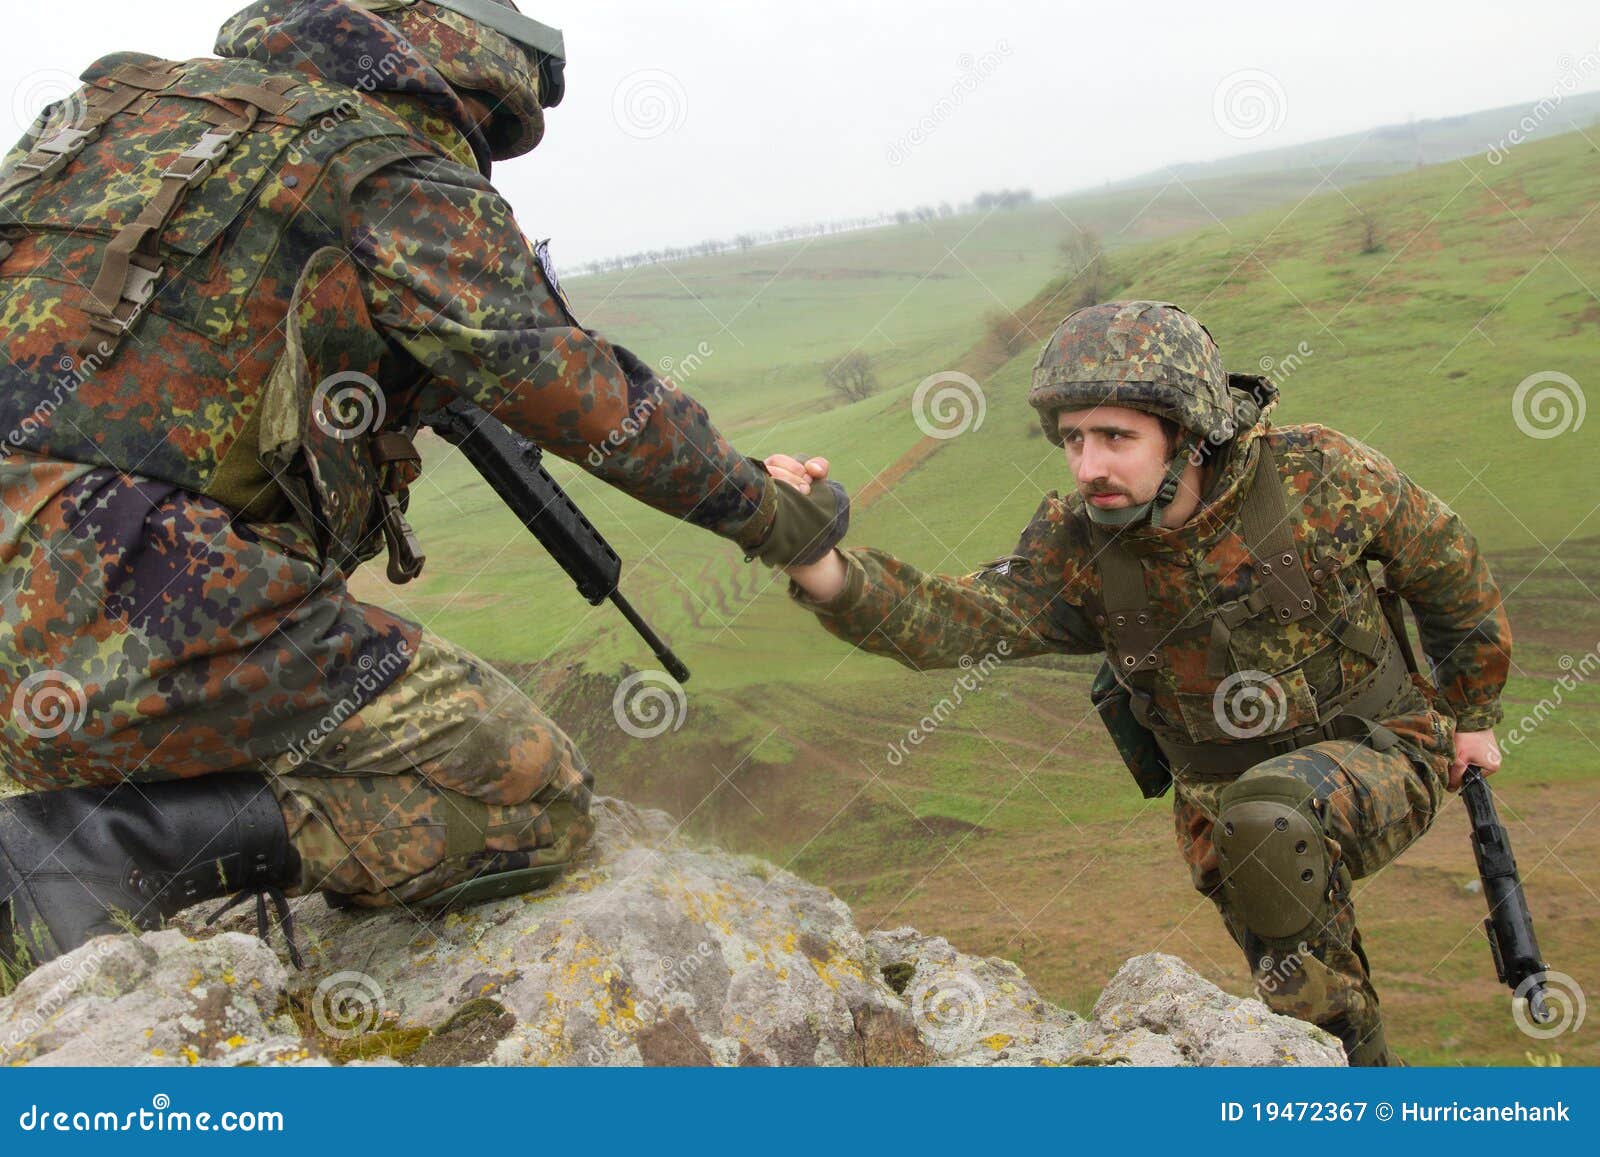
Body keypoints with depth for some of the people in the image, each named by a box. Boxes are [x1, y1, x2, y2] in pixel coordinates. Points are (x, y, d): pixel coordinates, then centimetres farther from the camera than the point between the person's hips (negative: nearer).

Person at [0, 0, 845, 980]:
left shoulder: (149, 104, 19)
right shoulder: (399, 173, -3)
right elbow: (584, 393, -6)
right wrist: (767, 509, 8)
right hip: (161, 634, -9)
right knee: (534, 807, -4)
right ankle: (115, 844, -12)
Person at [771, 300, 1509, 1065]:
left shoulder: (1317, 476, -20)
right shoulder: (1078, 547, -14)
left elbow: (1444, 561, -2)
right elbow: (956, 621, -29)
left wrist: (1472, 714, 10)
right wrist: (820, 568, -48)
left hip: (1376, 758, -3)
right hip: (1223, 796, 4)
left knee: (1265, 817, -33)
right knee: (1305, 1007, 8)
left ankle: (1344, 1036, -12)